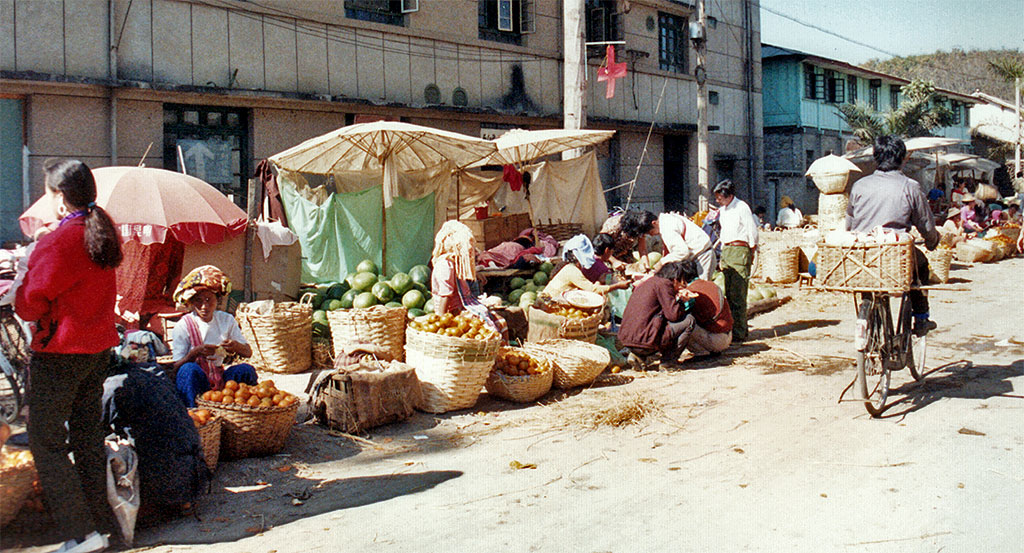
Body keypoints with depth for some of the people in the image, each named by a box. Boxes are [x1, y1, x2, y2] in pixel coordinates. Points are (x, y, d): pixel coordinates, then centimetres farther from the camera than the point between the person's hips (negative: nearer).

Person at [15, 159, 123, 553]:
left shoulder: (58, 242, -19)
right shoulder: (101, 233, 6)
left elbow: (30, 305, -12)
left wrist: (21, 285, 8)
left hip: (60, 353, -8)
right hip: (99, 347, 8)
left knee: (45, 441, 2)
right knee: (89, 438, 15)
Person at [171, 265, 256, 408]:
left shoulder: (227, 320, 6)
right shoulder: (182, 327, -5)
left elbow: (248, 352, 5)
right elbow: (176, 366, -9)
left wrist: (237, 347, -19)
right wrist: (195, 353, -29)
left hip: (220, 380, 3)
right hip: (196, 381, -3)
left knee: (246, 370, -23)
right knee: (189, 369, -35)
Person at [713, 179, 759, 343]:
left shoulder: (741, 207, -8)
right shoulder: (722, 210, 16)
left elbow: (752, 231, -7)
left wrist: (751, 253, -5)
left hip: (740, 250, -8)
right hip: (726, 250, 8)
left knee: (737, 294, -11)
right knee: (729, 293, 9)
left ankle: (739, 332, -10)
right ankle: (731, 328, 15)